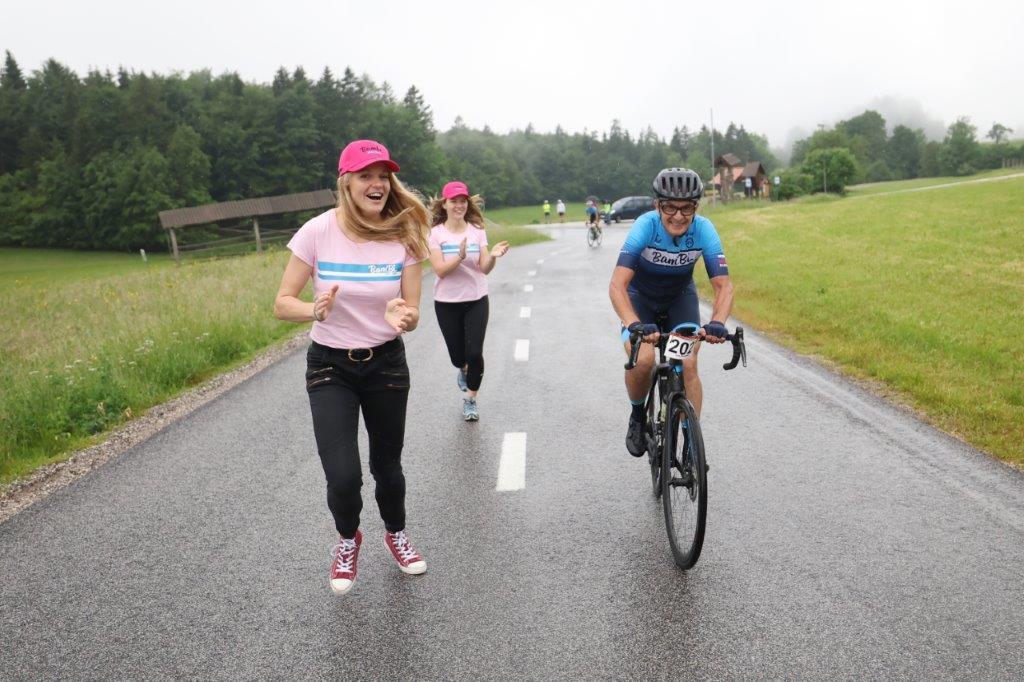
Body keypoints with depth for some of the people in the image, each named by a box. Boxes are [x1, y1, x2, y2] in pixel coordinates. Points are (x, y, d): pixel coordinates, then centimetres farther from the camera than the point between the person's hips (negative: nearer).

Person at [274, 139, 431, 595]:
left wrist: (403, 317, -30)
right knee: (343, 478, -12)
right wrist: (316, 310, -31)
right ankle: (348, 539, 25)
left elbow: (413, 314, -6)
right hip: (329, 368, -1)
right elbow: (282, 304, -9)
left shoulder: (404, 236, -10)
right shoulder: (318, 232, -14)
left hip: (386, 364, 2)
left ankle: (395, 534, 47)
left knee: (387, 467, 13)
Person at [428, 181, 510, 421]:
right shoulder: (436, 233, -6)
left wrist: (493, 256, -28)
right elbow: (440, 270, -14)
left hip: (476, 300, 1)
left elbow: (484, 269, -8)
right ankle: (464, 369, 48)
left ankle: (470, 399, 15)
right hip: (447, 303, 0)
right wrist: (460, 256, -30)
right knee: (457, 356, 9)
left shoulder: (477, 230, -2)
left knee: (474, 353, -8)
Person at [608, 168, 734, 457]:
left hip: (680, 296, 2)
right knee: (642, 360, -24)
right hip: (640, 296, -2)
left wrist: (717, 322, -47)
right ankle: (637, 415, 7)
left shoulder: (703, 230, -26)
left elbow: (724, 285, -28)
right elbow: (617, 285, -40)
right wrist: (634, 325, -56)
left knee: (688, 365, -15)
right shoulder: (645, 226, -33)